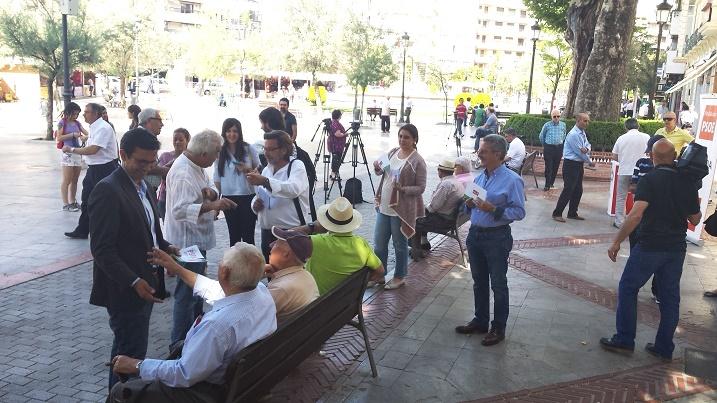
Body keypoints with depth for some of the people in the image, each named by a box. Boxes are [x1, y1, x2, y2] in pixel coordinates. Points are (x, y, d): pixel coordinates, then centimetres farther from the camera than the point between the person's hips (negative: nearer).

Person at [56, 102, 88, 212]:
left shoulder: (77, 123, 11)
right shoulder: (62, 122, -4)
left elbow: (87, 133, 10)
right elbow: (59, 138, -10)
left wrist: (84, 137, -12)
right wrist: (73, 134, -16)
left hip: (78, 153, 6)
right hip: (68, 154, -6)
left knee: (75, 180, 12)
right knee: (67, 181, -1)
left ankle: (73, 202, 21)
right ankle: (65, 204, 4)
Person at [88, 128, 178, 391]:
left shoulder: (142, 186, 10)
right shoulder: (107, 190, -17)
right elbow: (102, 250, -20)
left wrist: (164, 248, 2)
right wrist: (134, 282, -26)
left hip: (144, 284, 9)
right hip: (126, 290, -9)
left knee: (127, 350, 22)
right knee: (132, 355, -1)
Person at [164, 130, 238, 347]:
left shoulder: (196, 166, 6)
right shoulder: (183, 174, -26)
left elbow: (210, 187, 12)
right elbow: (180, 210, -34)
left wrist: (210, 191, -11)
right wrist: (212, 205, -39)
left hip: (198, 239, 11)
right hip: (187, 242, -11)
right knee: (187, 293, -1)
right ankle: (179, 343, 12)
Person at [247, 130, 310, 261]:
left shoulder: (296, 166, -8)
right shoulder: (266, 169, 14)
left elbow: (294, 189, -29)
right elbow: (259, 196, 23)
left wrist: (265, 181, -39)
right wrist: (255, 204, -1)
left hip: (292, 233, -7)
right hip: (267, 233, 7)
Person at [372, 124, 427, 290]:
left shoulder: (417, 161, -13)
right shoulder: (393, 152, 6)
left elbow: (421, 188, -13)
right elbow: (382, 172, 19)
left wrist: (403, 189, -27)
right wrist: (377, 169, -3)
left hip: (401, 209, -6)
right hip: (384, 206, 6)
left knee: (400, 245, 9)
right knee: (379, 243, 13)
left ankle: (399, 277, 27)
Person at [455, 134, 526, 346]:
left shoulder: (512, 180, -14)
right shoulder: (479, 177, 8)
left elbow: (519, 212, -17)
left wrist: (493, 210, -26)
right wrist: (469, 204, -4)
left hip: (497, 237, -7)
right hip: (475, 233, 7)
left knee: (498, 284, 7)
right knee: (479, 281, 18)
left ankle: (499, 328, 22)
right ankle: (480, 321, 34)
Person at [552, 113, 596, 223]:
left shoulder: (582, 133, 11)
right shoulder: (573, 134, -18)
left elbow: (588, 144, 9)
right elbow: (580, 152, -16)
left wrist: (586, 149, -18)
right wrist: (590, 162, -3)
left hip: (579, 164, 9)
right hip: (571, 164, -9)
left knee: (578, 190, 12)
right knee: (568, 190, -10)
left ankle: (572, 213, 22)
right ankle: (557, 213, -4)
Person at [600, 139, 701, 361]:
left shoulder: (649, 180, -12)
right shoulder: (687, 182, 5)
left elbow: (636, 214, -23)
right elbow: (695, 220, 13)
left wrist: (616, 242, -18)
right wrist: (695, 204, 32)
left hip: (650, 246, -5)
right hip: (677, 249, 6)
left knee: (628, 289, 8)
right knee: (670, 297, 12)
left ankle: (624, 340, 11)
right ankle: (664, 348, 20)